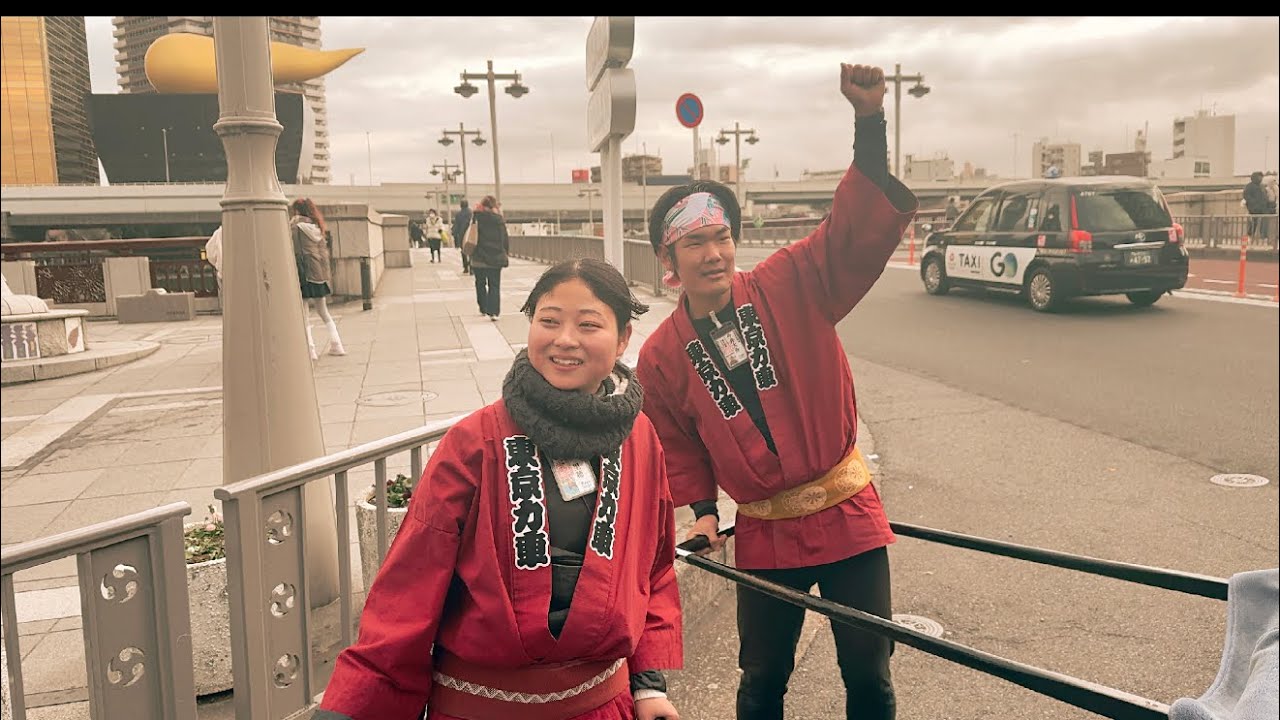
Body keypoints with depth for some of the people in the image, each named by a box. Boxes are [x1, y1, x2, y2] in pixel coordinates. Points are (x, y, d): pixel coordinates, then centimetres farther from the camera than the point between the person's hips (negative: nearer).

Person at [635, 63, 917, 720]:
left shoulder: (791, 287, -10)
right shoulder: (661, 357, -3)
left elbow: (858, 229, -21)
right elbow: (678, 446, 10)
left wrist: (869, 120, -33)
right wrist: (700, 509, -1)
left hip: (848, 515, -1)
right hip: (764, 533, 1)